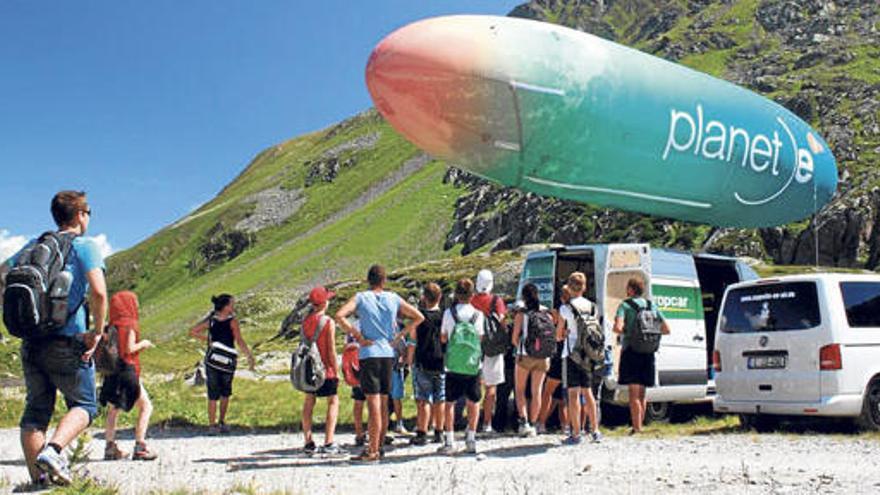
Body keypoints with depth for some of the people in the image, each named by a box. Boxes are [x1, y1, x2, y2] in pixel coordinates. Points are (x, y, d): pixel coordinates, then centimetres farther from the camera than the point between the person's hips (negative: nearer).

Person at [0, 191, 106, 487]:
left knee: (36, 410, 13)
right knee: (84, 406, 8)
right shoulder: (85, 246, -3)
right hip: (67, 342, -5)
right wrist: (97, 332, -8)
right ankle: (53, 451, -15)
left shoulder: (33, 246, 14)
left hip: (31, 342, 5)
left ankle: (38, 479, 13)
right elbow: (98, 292, -18)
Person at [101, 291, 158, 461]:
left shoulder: (112, 325, 10)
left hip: (112, 372, 8)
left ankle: (110, 447, 19)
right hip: (127, 371, -8)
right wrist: (143, 344, 2)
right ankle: (140, 447, -5)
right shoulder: (129, 324, -10)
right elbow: (129, 348, -17)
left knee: (113, 409, 17)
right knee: (146, 406, 1)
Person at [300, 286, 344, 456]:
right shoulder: (328, 322, -12)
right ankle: (329, 443, -6)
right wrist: (336, 371, -5)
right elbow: (331, 350, -12)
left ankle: (308, 442, 14)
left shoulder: (305, 321, 5)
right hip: (326, 369, -6)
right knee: (333, 402, 2)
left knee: (309, 402, 12)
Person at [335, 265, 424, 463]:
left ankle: (373, 452, -6)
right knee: (383, 403, 13)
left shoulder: (361, 297, -3)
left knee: (373, 403, -6)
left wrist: (357, 336, -11)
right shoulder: (393, 298, 6)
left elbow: (339, 316, -17)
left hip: (369, 353, -4)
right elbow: (419, 317, 9)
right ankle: (379, 446, 22)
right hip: (388, 354, 4)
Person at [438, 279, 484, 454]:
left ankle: (449, 441, 4)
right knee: (473, 402, 12)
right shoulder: (478, 314, -3)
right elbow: (480, 338, 3)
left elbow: (443, 338, 5)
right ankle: (471, 439, 10)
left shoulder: (449, 313, -3)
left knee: (450, 402, 8)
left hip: (452, 365, 0)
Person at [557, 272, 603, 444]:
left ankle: (576, 434, -2)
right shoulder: (592, 306, 5)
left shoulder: (566, 308, -9)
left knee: (573, 393, -2)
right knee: (587, 392, 14)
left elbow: (559, 335, -3)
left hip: (572, 353, -5)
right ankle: (595, 431, 16)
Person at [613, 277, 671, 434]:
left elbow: (617, 328, -21)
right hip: (648, 354, 6)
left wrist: (623, 332, 1)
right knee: (641, 393, 14)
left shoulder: (625, 305, -6)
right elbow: (666, 330, 12)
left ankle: (637, 428, -8)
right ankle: (639, 425, 20)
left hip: (631, 352, -6)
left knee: (634, 393, -5)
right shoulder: (652, 307, 11)